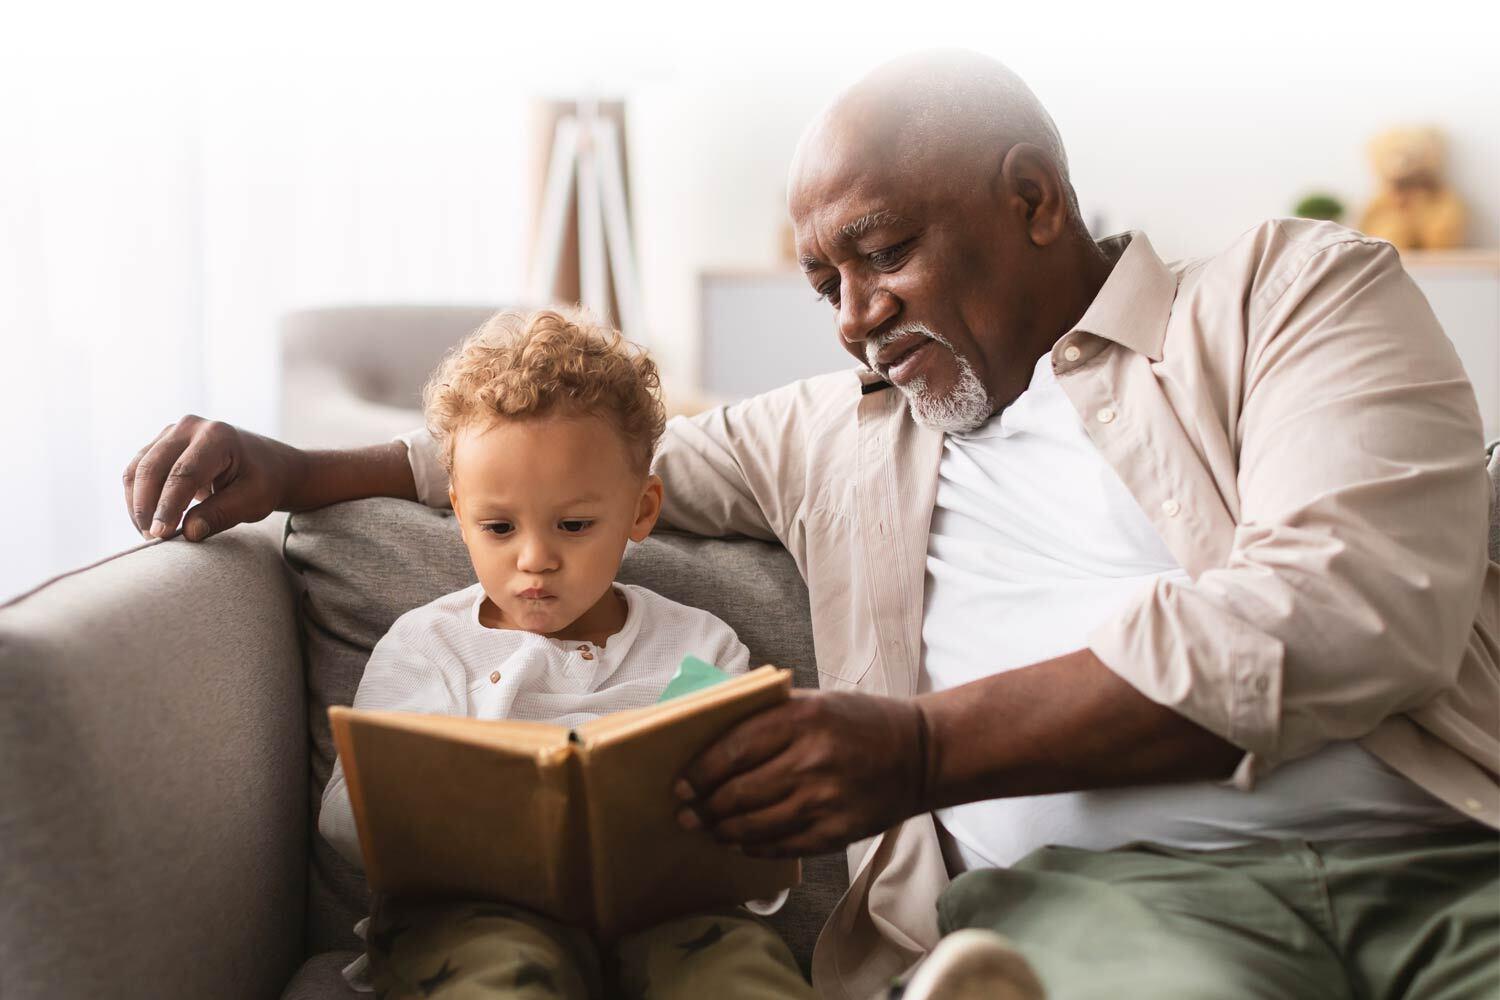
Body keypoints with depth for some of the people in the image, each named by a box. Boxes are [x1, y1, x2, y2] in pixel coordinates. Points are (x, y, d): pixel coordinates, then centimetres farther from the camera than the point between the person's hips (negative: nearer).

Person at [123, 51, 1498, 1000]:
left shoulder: (1289, 290, 11)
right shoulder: (838, 431, 27)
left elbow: (1360, 601, -6)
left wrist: (928, 742, -13)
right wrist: (292, 470, 24)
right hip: (1089, 879, 1)